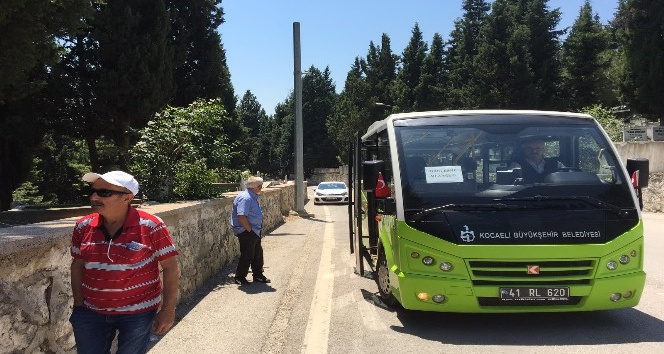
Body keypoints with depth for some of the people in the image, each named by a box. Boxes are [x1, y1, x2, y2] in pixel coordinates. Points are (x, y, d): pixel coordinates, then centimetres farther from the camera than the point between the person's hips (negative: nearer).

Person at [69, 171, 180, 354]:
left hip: (137, 312, -4)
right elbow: (77, 266, 10)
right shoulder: (83, 227, -2)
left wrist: (168, 311, -10)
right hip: (91, 312, 4)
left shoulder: (150, 227, -15)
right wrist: (79, 306, 7)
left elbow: (171, 268, -11)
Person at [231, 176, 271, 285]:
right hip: (246, 232, -10)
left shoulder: (253, 197, 12)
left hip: (255, 231, 10)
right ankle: (240, 277, 11)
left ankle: (258, 275, 29)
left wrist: (259, 230, 17)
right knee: (247, 255, -2)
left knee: (258, 253, 17)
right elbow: (241, 216, -28)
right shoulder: (245, 198, -22)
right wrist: (250, 230, -21)